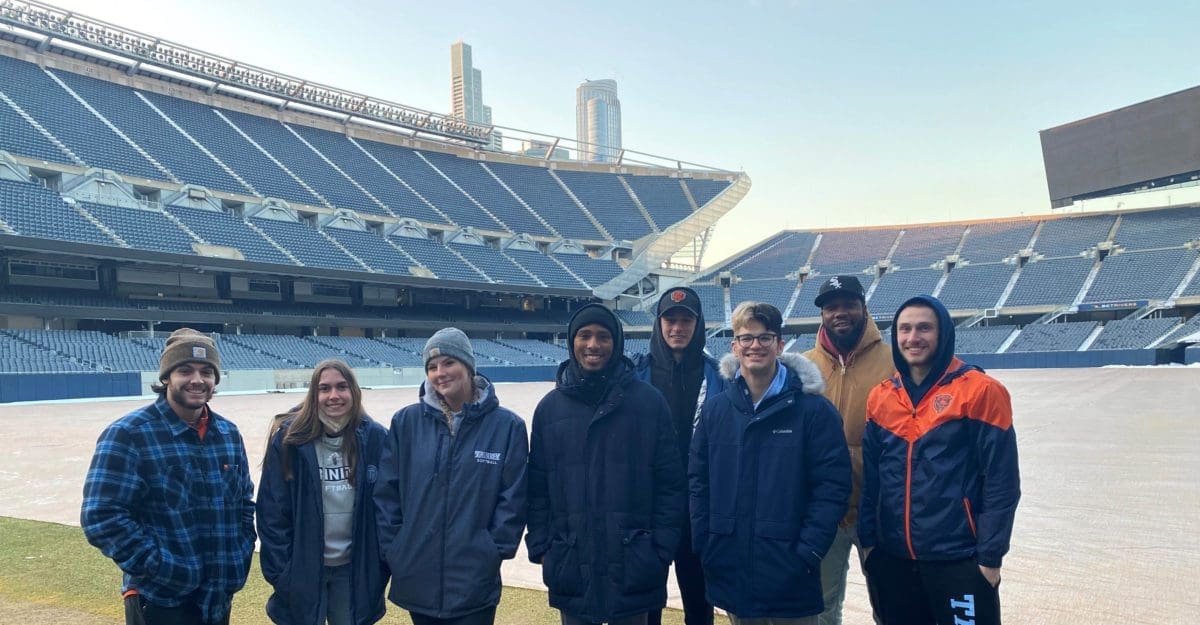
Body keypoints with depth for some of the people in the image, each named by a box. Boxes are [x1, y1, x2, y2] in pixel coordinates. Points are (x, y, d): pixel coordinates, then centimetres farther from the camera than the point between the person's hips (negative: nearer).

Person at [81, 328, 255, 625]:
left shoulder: (228, 432, 7)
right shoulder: (128, 435, -12)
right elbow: (101, 516, -16)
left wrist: (242, 553, 5)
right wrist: (160, 568, -18)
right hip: (161, 601, -6)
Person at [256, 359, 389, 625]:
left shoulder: (375, 438, -6)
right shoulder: (289, 439, -10)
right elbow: (272, 511, -7)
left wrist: (382, 564, -2)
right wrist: (280, 570, -9)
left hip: (354, 568, 2)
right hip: (303, 569, -1)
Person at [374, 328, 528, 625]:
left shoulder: (507, 426, -5)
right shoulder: (406, 422, 0)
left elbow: (512, 498, -2)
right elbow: (387, 493, 3)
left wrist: (495, 550, -7)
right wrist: (392, 549, -1)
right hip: (417, 577, 2)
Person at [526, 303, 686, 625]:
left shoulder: (650, 402, -2)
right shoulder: (550, 408, 4)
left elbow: (669, 482, -2)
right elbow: (537, 487, 6)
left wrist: (662, 549, -6)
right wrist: (540, 547, 1)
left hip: (632, 562, -1)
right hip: (570, 563, 2)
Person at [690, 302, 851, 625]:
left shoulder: (814, 410, -6)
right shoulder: (715, 410, 5)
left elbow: (832, 486, -9)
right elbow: (698, 482, 7)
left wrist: (808, 552, -15)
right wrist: (703, 547, -1)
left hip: (790, 578, -3)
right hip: (730, 573, 3)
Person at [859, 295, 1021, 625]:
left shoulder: (980, 391, -8)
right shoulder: (880, 397, 5)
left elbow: (1001, 483, -9)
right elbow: (870, 479, 10)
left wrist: (990, 556, -10)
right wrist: (868, 541, 6)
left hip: (958, 560, -4)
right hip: (893, 560, 5)